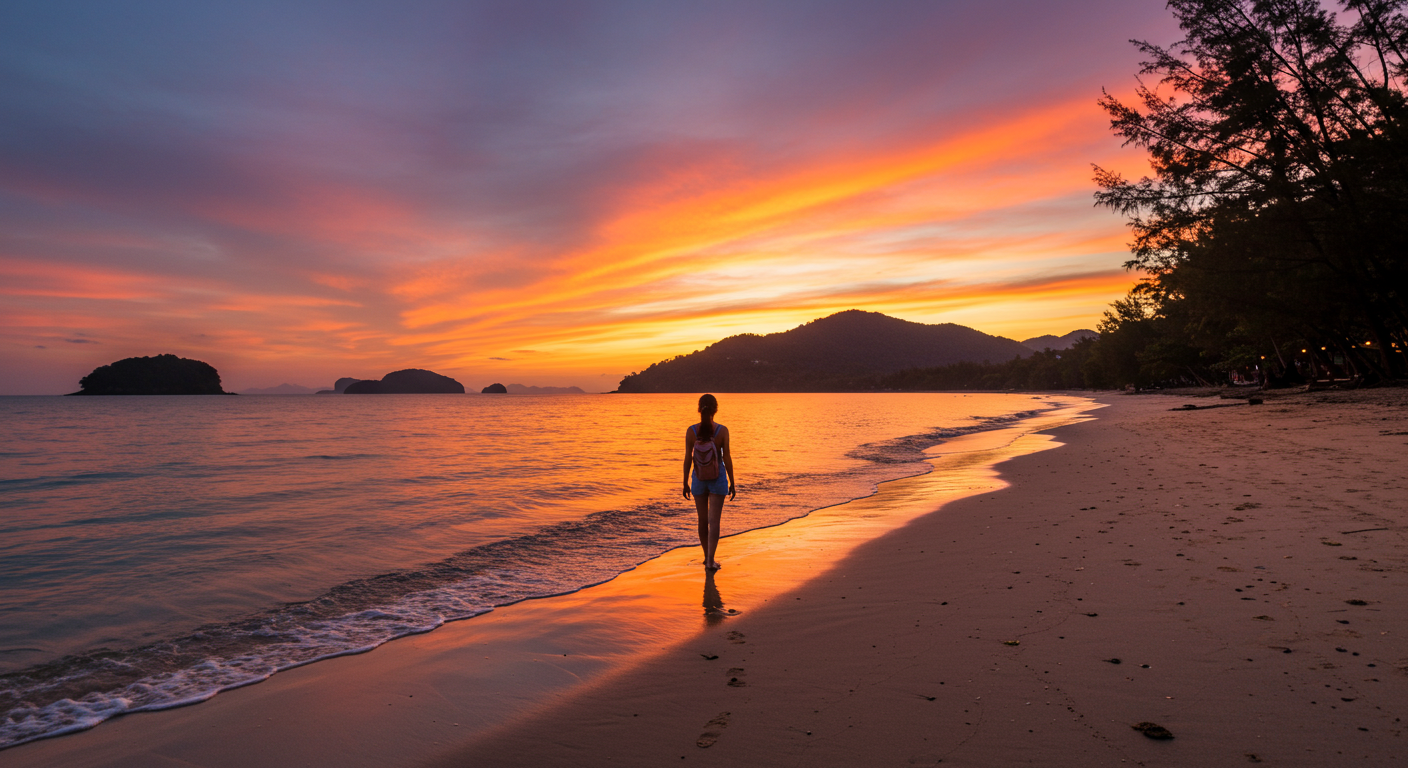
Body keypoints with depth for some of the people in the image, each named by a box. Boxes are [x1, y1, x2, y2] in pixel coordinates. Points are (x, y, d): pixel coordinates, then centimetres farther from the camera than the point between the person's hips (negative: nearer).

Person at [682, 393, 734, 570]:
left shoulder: (691, 431, -8)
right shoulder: (722, 430, -12)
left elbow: (687, 459, -5)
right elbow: (727, 458, -8)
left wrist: (685, 483, 6)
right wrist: (732, 483, 1)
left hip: (699, 478, 2)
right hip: (718, 479, -2)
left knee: (703, 519, 16)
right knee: (714, 521, 3)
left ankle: (707, 557, 29)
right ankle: (710, 560, -1)